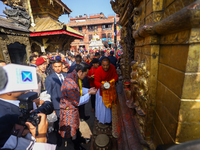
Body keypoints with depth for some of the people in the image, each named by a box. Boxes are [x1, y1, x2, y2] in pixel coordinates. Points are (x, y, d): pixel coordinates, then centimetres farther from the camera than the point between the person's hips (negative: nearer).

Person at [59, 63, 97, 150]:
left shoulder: (74, 76, -7)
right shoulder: (71, 84, -36)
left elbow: (79, 89, 8)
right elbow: (78, 102, -25)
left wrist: (88, 90, -5)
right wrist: (89, 94, -18)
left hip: (73, 109, 10)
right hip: (69, 111, -10)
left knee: (75, 129, 32)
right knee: (71, 135, 16)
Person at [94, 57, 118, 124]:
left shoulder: (112, 67, -17)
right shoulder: (98, 70, -27)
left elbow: (116, 76, -6)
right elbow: (96, 81, -26)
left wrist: (111, 81, -26)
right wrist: (101, 85, -48)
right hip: (102, 89, -3)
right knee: (102, 104, 11)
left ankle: (108, 119, 44)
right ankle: (101, 119, 37)